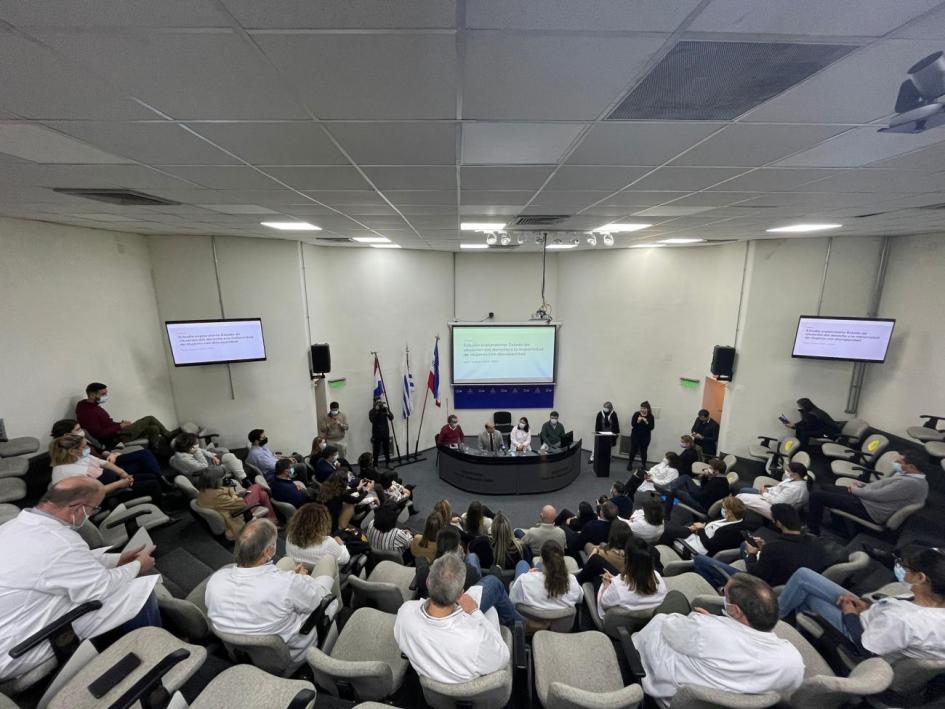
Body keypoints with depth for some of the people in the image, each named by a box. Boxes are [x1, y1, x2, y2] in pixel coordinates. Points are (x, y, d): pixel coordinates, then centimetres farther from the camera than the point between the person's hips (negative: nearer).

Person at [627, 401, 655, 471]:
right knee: (633, 450, 5)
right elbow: (632, 424, -10)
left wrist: (646, 422, -25)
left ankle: (643, 465, 19)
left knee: (643, 451, 3)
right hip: (635, 435, 0)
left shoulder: (650, 416, -3)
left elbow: (652, 427, -10)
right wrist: (638, 421, -28)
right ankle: (630, 464, 21)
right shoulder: (636, 414, -4)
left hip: (645, 437, 0)